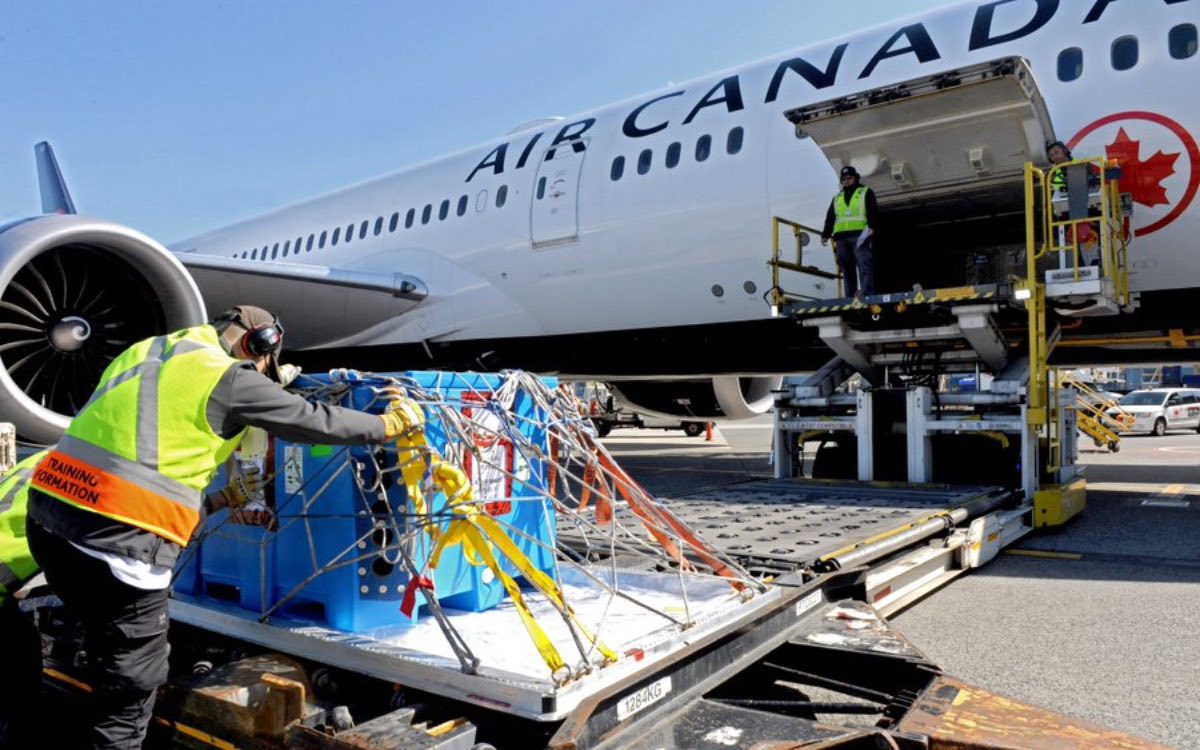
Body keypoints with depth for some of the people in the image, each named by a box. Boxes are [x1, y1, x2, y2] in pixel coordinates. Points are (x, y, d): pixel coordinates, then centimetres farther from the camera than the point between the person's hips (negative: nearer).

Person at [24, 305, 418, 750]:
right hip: (118, 537, -8)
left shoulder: (143, 352, 22)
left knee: (114, 655, 26)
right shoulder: (227, 376, -1)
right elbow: (314, 421, 4)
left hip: (49, 512, 8)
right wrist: (387, 424, 18)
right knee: (131, 685, 7)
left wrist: (219, 500, 30)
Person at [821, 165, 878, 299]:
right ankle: (850, 296, 0)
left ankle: (868, 292, -22)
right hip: (841, 237, 4)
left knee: (864, 264, -15)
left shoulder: (866, 192, 13)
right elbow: (830, 218, 20)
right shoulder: (837, 198, 26)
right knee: (847, 268, 1)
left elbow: (873, 212, 0)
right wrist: (825, 234, 7)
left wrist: (870, 227, -16)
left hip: (860, 235, -4)